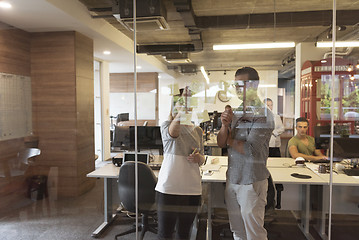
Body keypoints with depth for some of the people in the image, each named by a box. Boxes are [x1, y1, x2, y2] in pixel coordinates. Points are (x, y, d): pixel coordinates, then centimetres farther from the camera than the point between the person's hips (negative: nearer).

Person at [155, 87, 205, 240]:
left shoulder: (197, 130, 12)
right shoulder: (167, 125, -3)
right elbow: (173, 132, -29)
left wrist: (199, 158, -4)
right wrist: (183, 106, -35)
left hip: (192, 188, 4)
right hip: (168, 188, -4)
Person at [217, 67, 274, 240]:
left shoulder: (263, 115, -13)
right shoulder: (235, 113, 9)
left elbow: (250, 149, -20)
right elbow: (220, 143, 7)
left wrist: (230, 139, -3)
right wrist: (225, 125, -12)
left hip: (252, 182, -6)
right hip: (232, 179, 7)